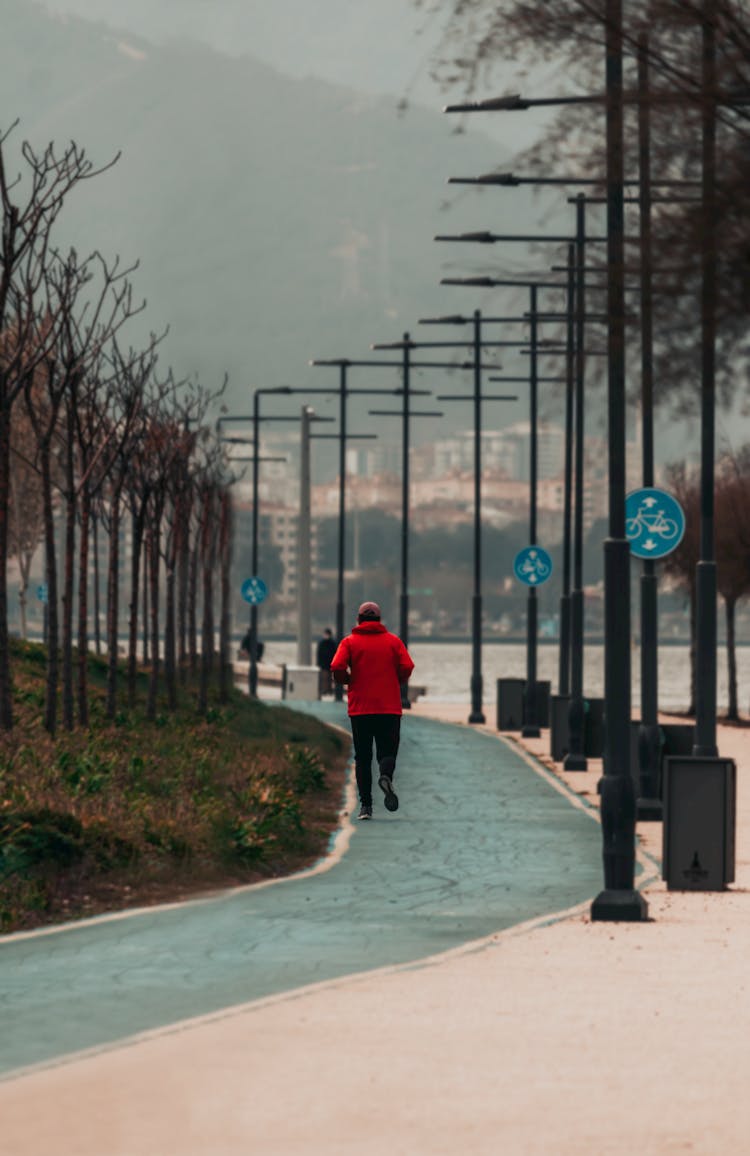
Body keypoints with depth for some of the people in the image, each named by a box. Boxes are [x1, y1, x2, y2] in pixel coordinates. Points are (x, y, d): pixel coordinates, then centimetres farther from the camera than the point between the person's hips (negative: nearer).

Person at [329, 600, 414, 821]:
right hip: (390, 708, 0)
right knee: (387, 751, 5)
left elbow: (337, 668, -11)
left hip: (359, 709, 0)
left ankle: (366, 804, -1)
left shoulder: (349, 642, 3)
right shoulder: (393, 641, 6)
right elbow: (407, 667, -5)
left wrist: (348, 681, 9)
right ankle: (386, 776, -28)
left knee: (362, 757, 7)